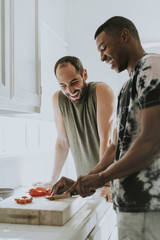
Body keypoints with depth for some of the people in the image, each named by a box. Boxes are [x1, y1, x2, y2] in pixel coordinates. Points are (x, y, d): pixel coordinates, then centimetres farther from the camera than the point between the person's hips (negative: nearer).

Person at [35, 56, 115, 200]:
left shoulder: (102, 91, -14)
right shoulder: (58, 99, -2)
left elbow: (106, 140, -20)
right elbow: (62, 142, 4)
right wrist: (53, 181, 6)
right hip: (83, 180, 4)